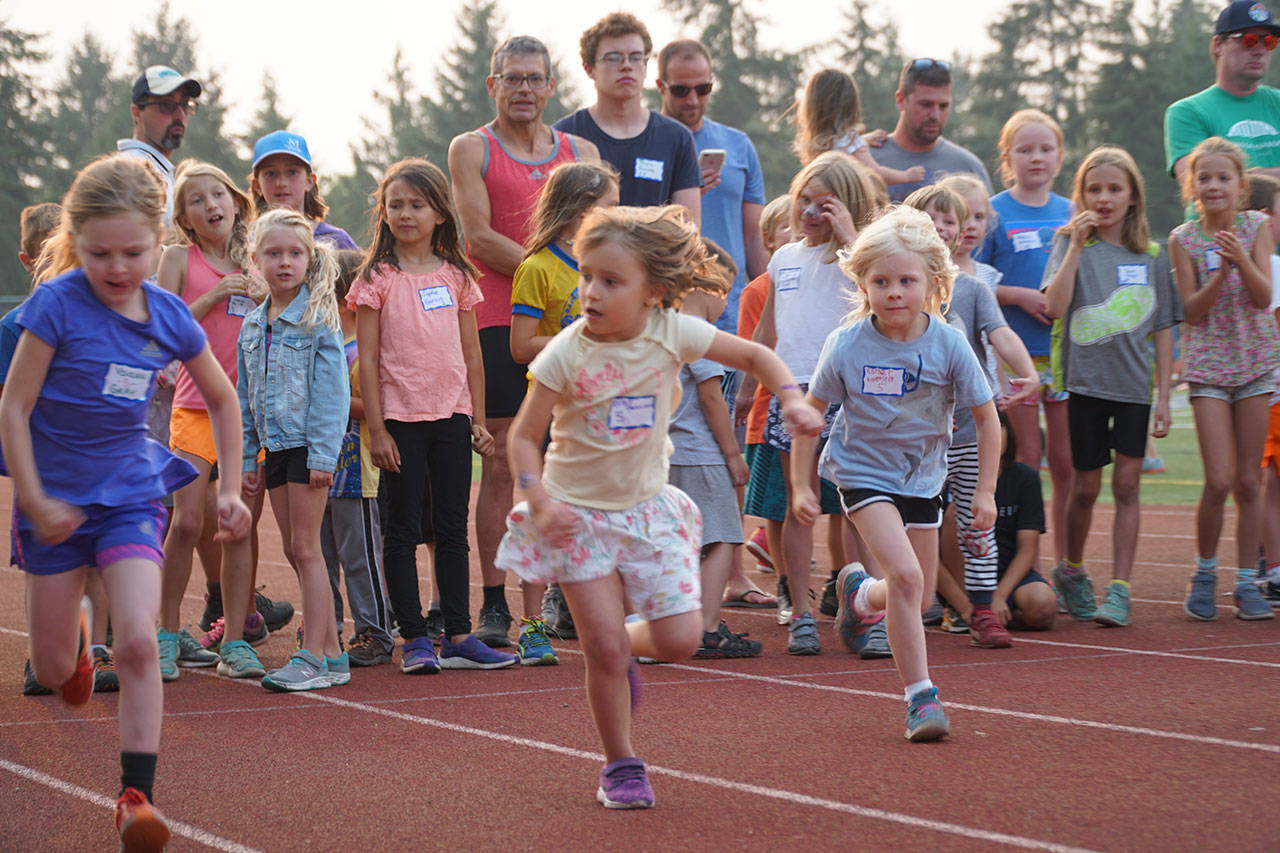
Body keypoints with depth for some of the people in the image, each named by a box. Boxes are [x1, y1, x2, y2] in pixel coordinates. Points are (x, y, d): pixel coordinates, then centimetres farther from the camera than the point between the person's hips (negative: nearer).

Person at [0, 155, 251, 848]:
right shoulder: (56, 305, -15)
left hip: (130, 493, 1)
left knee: (137, 642, -19)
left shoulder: (169, 316, -4)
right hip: (56, 498, -1)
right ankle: (73, 629, 48)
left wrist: (230, 488, 11)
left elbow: (222, 399, 13)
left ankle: (137, 797, -12)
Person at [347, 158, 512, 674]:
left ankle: (458, 637, 10)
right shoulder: (378, 278, -2)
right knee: (403, 530, 1)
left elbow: (471, 353, 12)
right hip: (400, 418, -3)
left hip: (452, 417, 3)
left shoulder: (456, 276, 8)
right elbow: (366, 359, -4)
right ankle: (414, 639, 6)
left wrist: (479, 419, 8)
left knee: (452, 530, 6)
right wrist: (375, 428, -9)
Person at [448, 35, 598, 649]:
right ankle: (494, 604, -1)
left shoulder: (581, 152, 16)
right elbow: (480, 237, -5)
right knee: (501, 464, -4)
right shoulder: (470, 150, 6)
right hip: (498, 322, -3)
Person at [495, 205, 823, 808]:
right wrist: (539, 500, -24)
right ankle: (620, 764, 11)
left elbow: (756, 357, 3)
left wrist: (792, 401, -14)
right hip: (578, 511, -3)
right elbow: (523, 435, -10)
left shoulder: (673, 334, -12)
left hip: (646, 506, 3)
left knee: (680, 639, -6)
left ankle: (621, 648, 28)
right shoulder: (567, 353, -18)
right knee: (605, 646, -7)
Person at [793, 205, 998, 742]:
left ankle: (859, 592, 45)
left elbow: (986, 418, -4)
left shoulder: (949, 345, -15)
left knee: (918, 595, 10)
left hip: (922, 476, 3)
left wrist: (985, 492, -6)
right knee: (905, 574, -22)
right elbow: (811, 412, -4)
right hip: (863, 472, -3)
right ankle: (920, 697, -13)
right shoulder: (846, 345, -17)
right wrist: (800, 486, -4)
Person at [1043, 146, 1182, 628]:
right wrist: (1076, 245, -19)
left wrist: (1164, 395, 4)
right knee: (1085, 488, 5)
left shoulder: (1151, 256, 7)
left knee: (1126, 484, -3)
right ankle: (1071, 572, 27)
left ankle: (1119, 589, -2)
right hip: (1084, 381, -1)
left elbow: (1163, 329, 9)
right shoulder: (1071, 245, 0)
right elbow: (1055, 307, -16)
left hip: (1134, 384, 2)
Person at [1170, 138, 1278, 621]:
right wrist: (1221, 272, -20)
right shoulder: (1183, 239, -2)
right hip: (1208, 366, -1)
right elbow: (1192, 310, -6)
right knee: (1218, 481, -10)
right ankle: (1204, 574, 9)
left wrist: (1241, 259, -24)